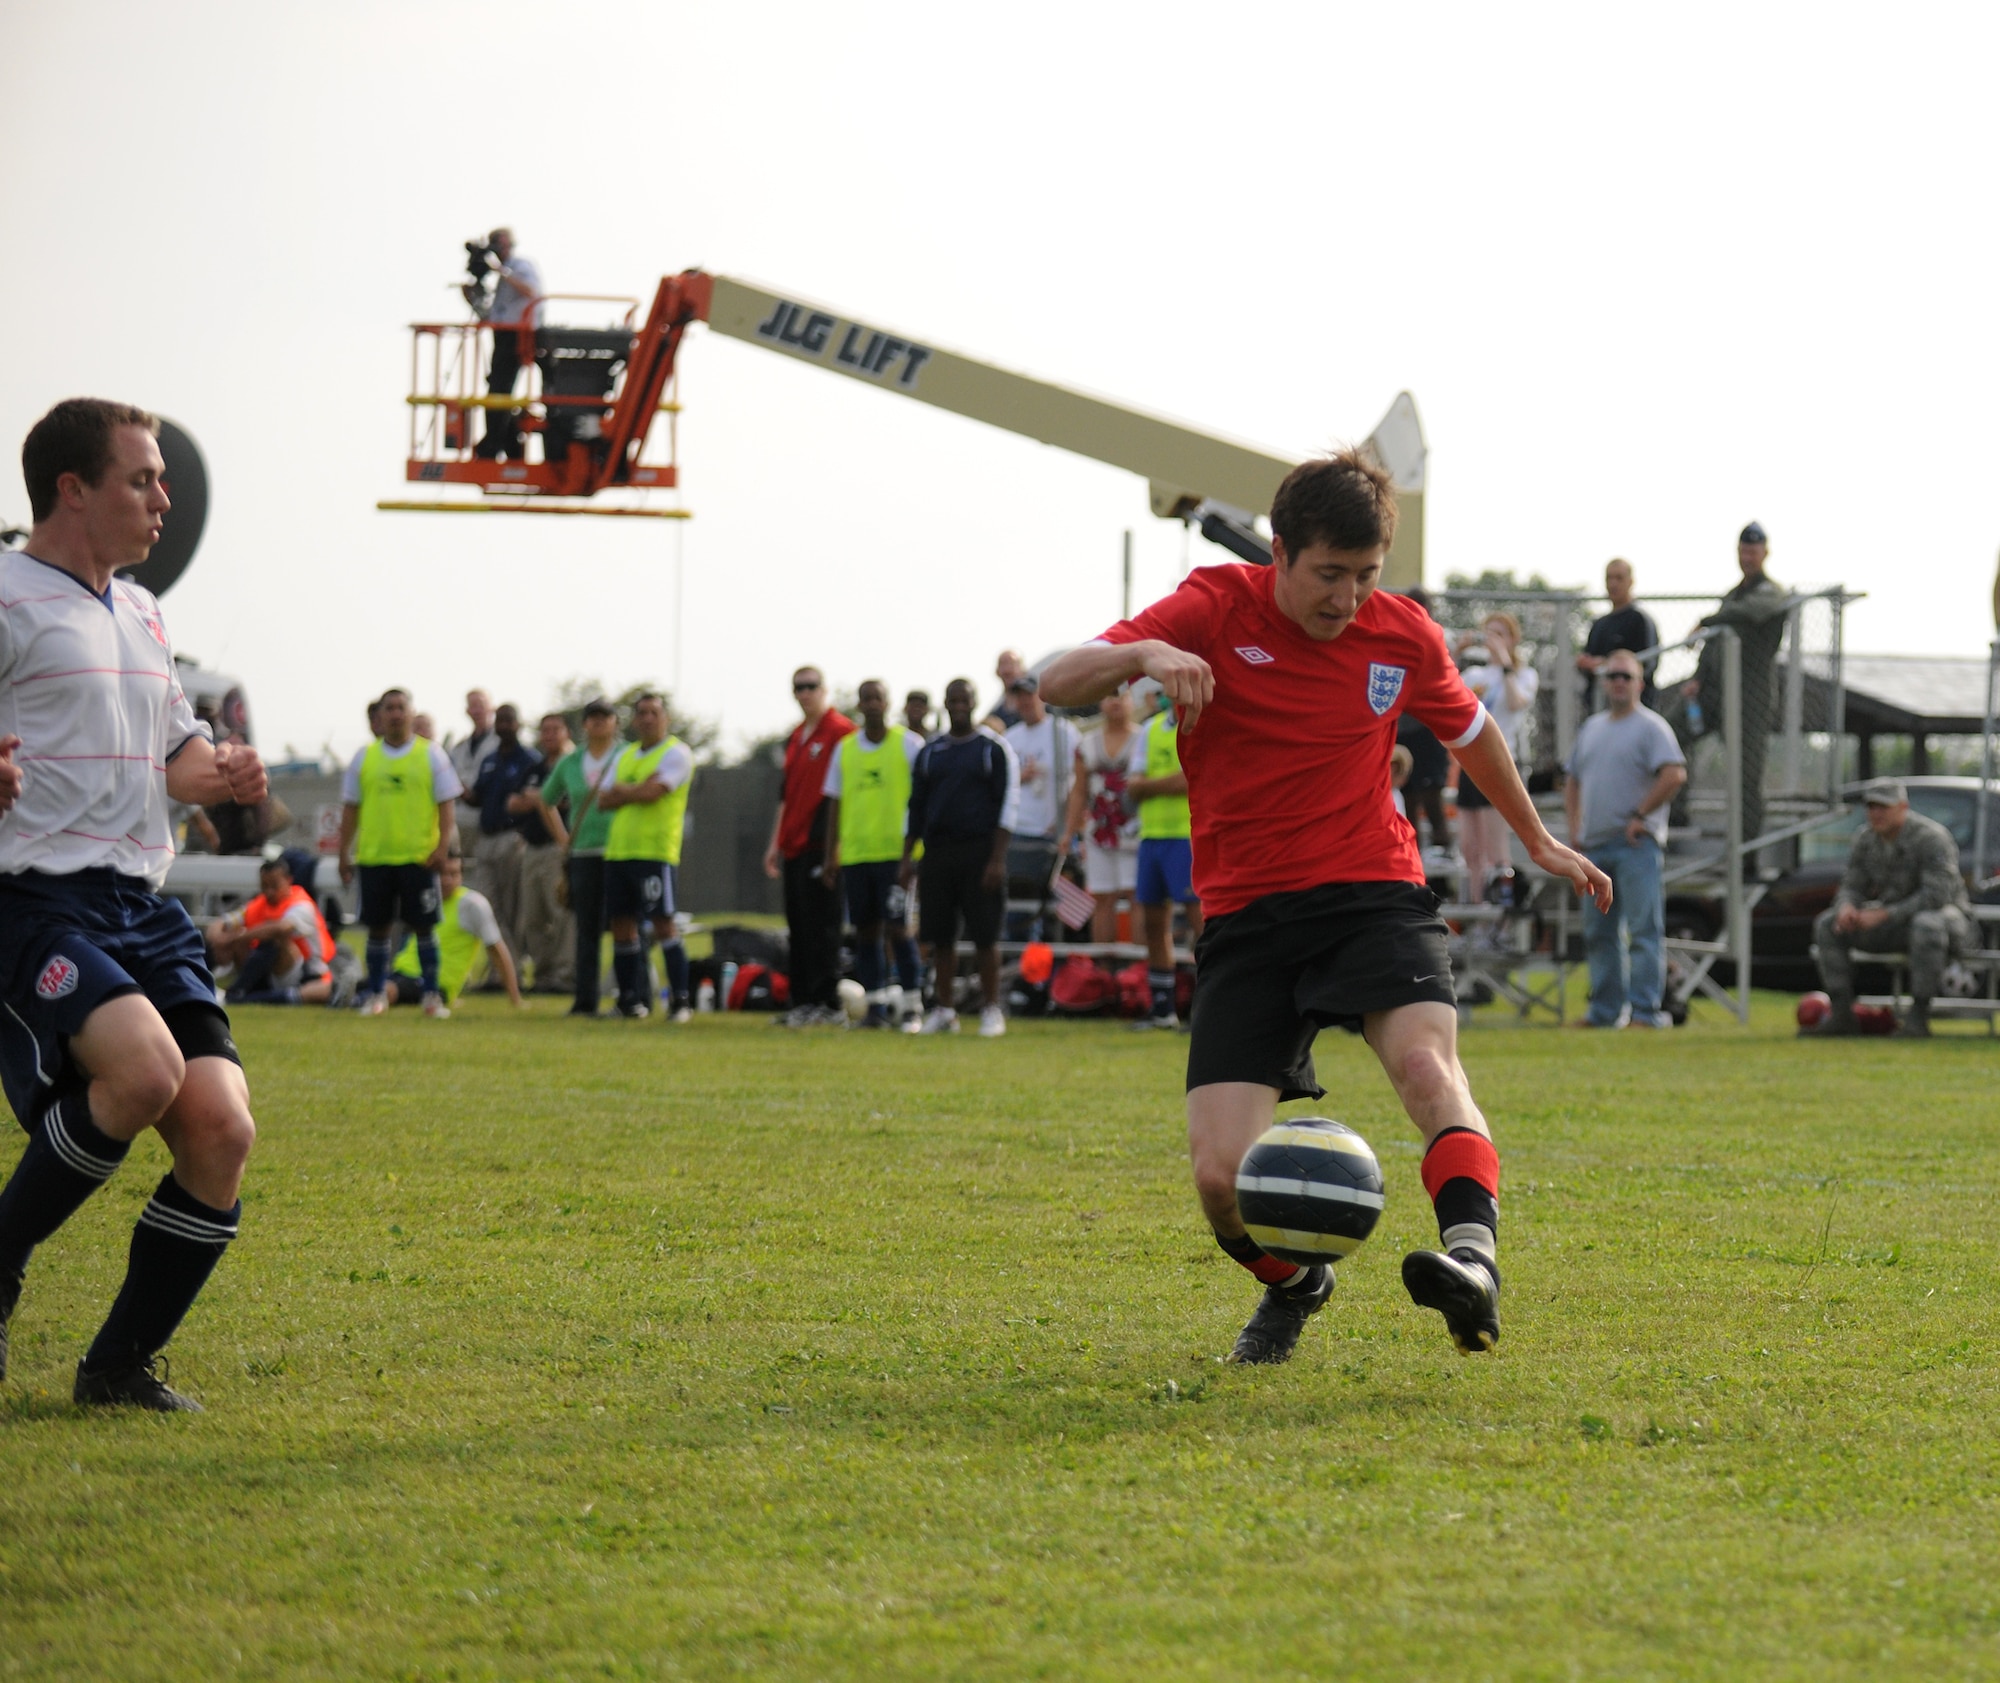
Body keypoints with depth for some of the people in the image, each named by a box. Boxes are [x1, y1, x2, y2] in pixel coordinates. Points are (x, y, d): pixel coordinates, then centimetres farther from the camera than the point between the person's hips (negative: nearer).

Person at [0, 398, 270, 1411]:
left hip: (140, 908, 8)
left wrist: (218, 776, 9)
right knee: (145, 1068, -31)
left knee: (221, 1129, -8)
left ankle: (121, 1364, 6)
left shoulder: (140, 614, 21)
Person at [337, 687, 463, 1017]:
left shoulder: (431, 755, 4)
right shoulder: (364, 758, 9)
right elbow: (351, 807, 12)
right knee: (378, 927, 5)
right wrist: (344, 853, 7)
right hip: (374, 856, 2)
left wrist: (443, 845, -10)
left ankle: (432, 995, 5)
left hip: (419, 857, -2)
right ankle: (375, 994, 14)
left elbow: (447, 803, 1)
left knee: (423, 927, -1)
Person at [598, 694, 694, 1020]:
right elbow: (604, 800, 10)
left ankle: (679, 998, -7)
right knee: (621, 926, 7)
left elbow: (651, 792, -15)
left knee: (662, 925, -10)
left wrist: (621, 791, 2)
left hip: (655, 850, -7)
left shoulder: (676, 753, -2)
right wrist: (637, 791, -6)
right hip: (617, 850, 7)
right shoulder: (626, 756, 20)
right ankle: (630, 998, 16)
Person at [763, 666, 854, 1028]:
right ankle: (803, 1002, 11)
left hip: (823, 846, -8)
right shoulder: (795, 739, 19)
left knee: (820, 927, -9)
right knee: (799, 927, 8)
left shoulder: (841, 732, -7)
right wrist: (775, 843, 22)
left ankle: (827, 1005, -7)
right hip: (794, 847, 9)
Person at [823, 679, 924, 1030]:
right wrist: (832, 856, 11)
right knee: (865, 931, 4)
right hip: (855, 853, 4)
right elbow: (835, 804, 15)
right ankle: (875, 1007, 9)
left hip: (897, 852, -4)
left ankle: (912, 1006, -2)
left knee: (898, 927, -9)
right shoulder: (845, 748, 11)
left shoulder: (909, 744, 0)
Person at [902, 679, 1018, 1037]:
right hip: (938, 852, 4)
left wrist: (997, 859, -11)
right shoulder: (930, 752, 14)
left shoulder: (993, 749, 0)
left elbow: (1008, 804, -4)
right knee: (940, 935, 3)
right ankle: (944, 1011, 9)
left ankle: (991, 1010, 1)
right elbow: (916, 807, 17)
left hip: (979, 852, -4)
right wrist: (907, 857, 10)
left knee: (985, 935, -5)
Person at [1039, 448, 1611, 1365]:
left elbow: (1469, 729, 25)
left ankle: (1473, 1254, -47)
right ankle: (1292, 1283, 19)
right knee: (1221, 1174, -12)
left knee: (1423, 1055, -33)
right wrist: (1142, 653, -34)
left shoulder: (1404, 635, 3)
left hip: (1372, 893, 1)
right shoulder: (1215, 611, -4)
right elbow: (1057, 684, -13)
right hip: (1245, 913, 0)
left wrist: (1539, 841, 36)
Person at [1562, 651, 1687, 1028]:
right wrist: (1575, 827, 13)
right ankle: (1605, 1010, 15)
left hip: (1636, 845, -8)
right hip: (1594, 845, 8)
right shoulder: (1591, 728, 20)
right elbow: (1573, 781, 27)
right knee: (1599, 933, 9)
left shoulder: (1650, 726, -3)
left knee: (1644, 930, -11)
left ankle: (1646, 1010, -14)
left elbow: (1675, 775, -16)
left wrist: (1640, 816, -14)